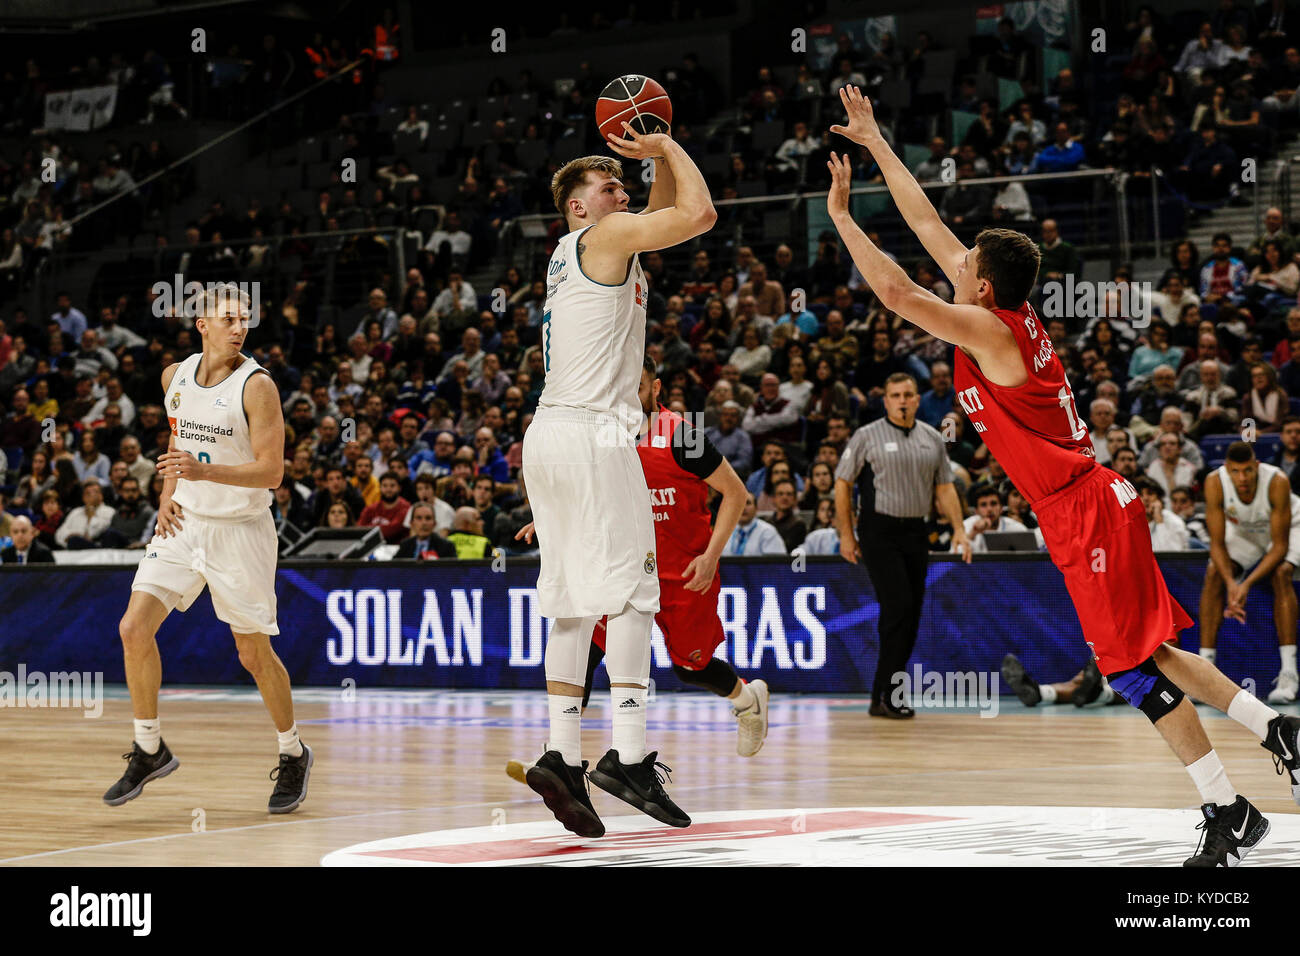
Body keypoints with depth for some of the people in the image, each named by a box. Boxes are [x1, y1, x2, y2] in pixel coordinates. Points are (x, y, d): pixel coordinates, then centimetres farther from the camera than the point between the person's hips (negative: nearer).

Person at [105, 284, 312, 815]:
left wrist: (204, 472, -32)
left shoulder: (257, 386, -15)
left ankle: (293, 755, 25)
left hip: (241, 530, -5)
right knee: (134, 628, -8)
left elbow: (271, 472, -19)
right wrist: (168, 494, 8)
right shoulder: (176, 376, 3)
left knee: (255, 653, 3)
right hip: (185, 524, 5)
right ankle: (150, 750, 7)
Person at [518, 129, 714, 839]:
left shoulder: (571, 253, 24)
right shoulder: (606, 235, -2)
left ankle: (561, 755, 1)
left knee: (576, 602, 7)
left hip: (548, 435, 9)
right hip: (591, 432, -9)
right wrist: (668, 148, 3)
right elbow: (699, 213, -11)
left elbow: (668, 211, 35)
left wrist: (660, 161, 22)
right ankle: (628, 757, -16)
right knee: (631, 591, -10)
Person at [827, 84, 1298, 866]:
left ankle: (1230, 813, -4)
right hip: (1091, 504, 9)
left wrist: (841, 215, -10)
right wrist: (875, 143, 20)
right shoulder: (1012, 316, 8)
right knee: (1146, 654, 16)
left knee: (1132, 664, -6)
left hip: (1086, 511, -9)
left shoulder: (990, 331, -14)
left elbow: (895, 291, -20)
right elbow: (929, 226, 16)